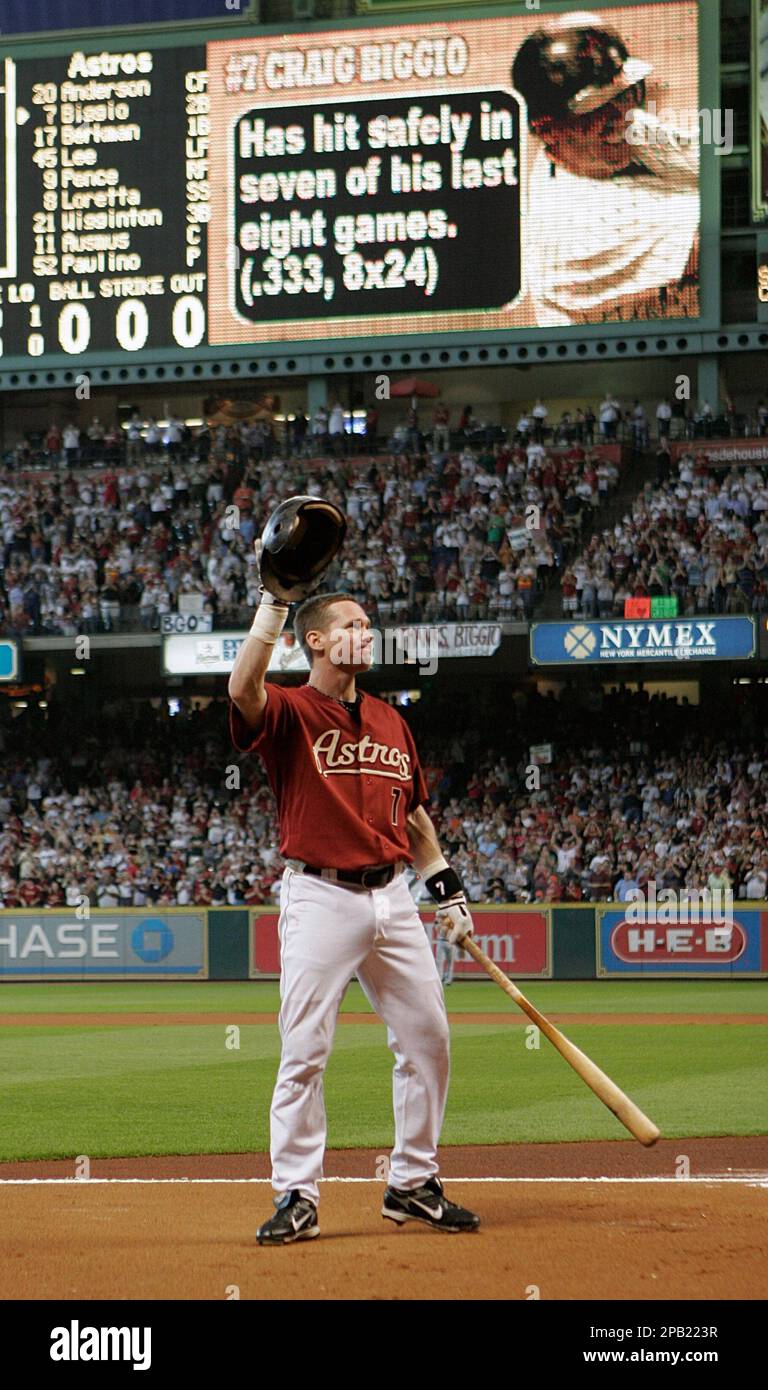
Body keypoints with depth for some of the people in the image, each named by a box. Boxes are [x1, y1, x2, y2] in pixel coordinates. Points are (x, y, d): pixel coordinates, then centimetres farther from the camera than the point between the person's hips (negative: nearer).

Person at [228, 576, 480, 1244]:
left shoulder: (390, 721, 15)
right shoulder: (289, 712, -4)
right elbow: (244, 690, -28)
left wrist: (448, 887, 18)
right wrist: (274, 601, -30)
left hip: (392, 897, 6)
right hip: (320, 896, -6)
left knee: (427, 1039, 7)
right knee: (305, 1052, -6)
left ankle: (414, 1184, 19)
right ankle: (297, 1199, -1)